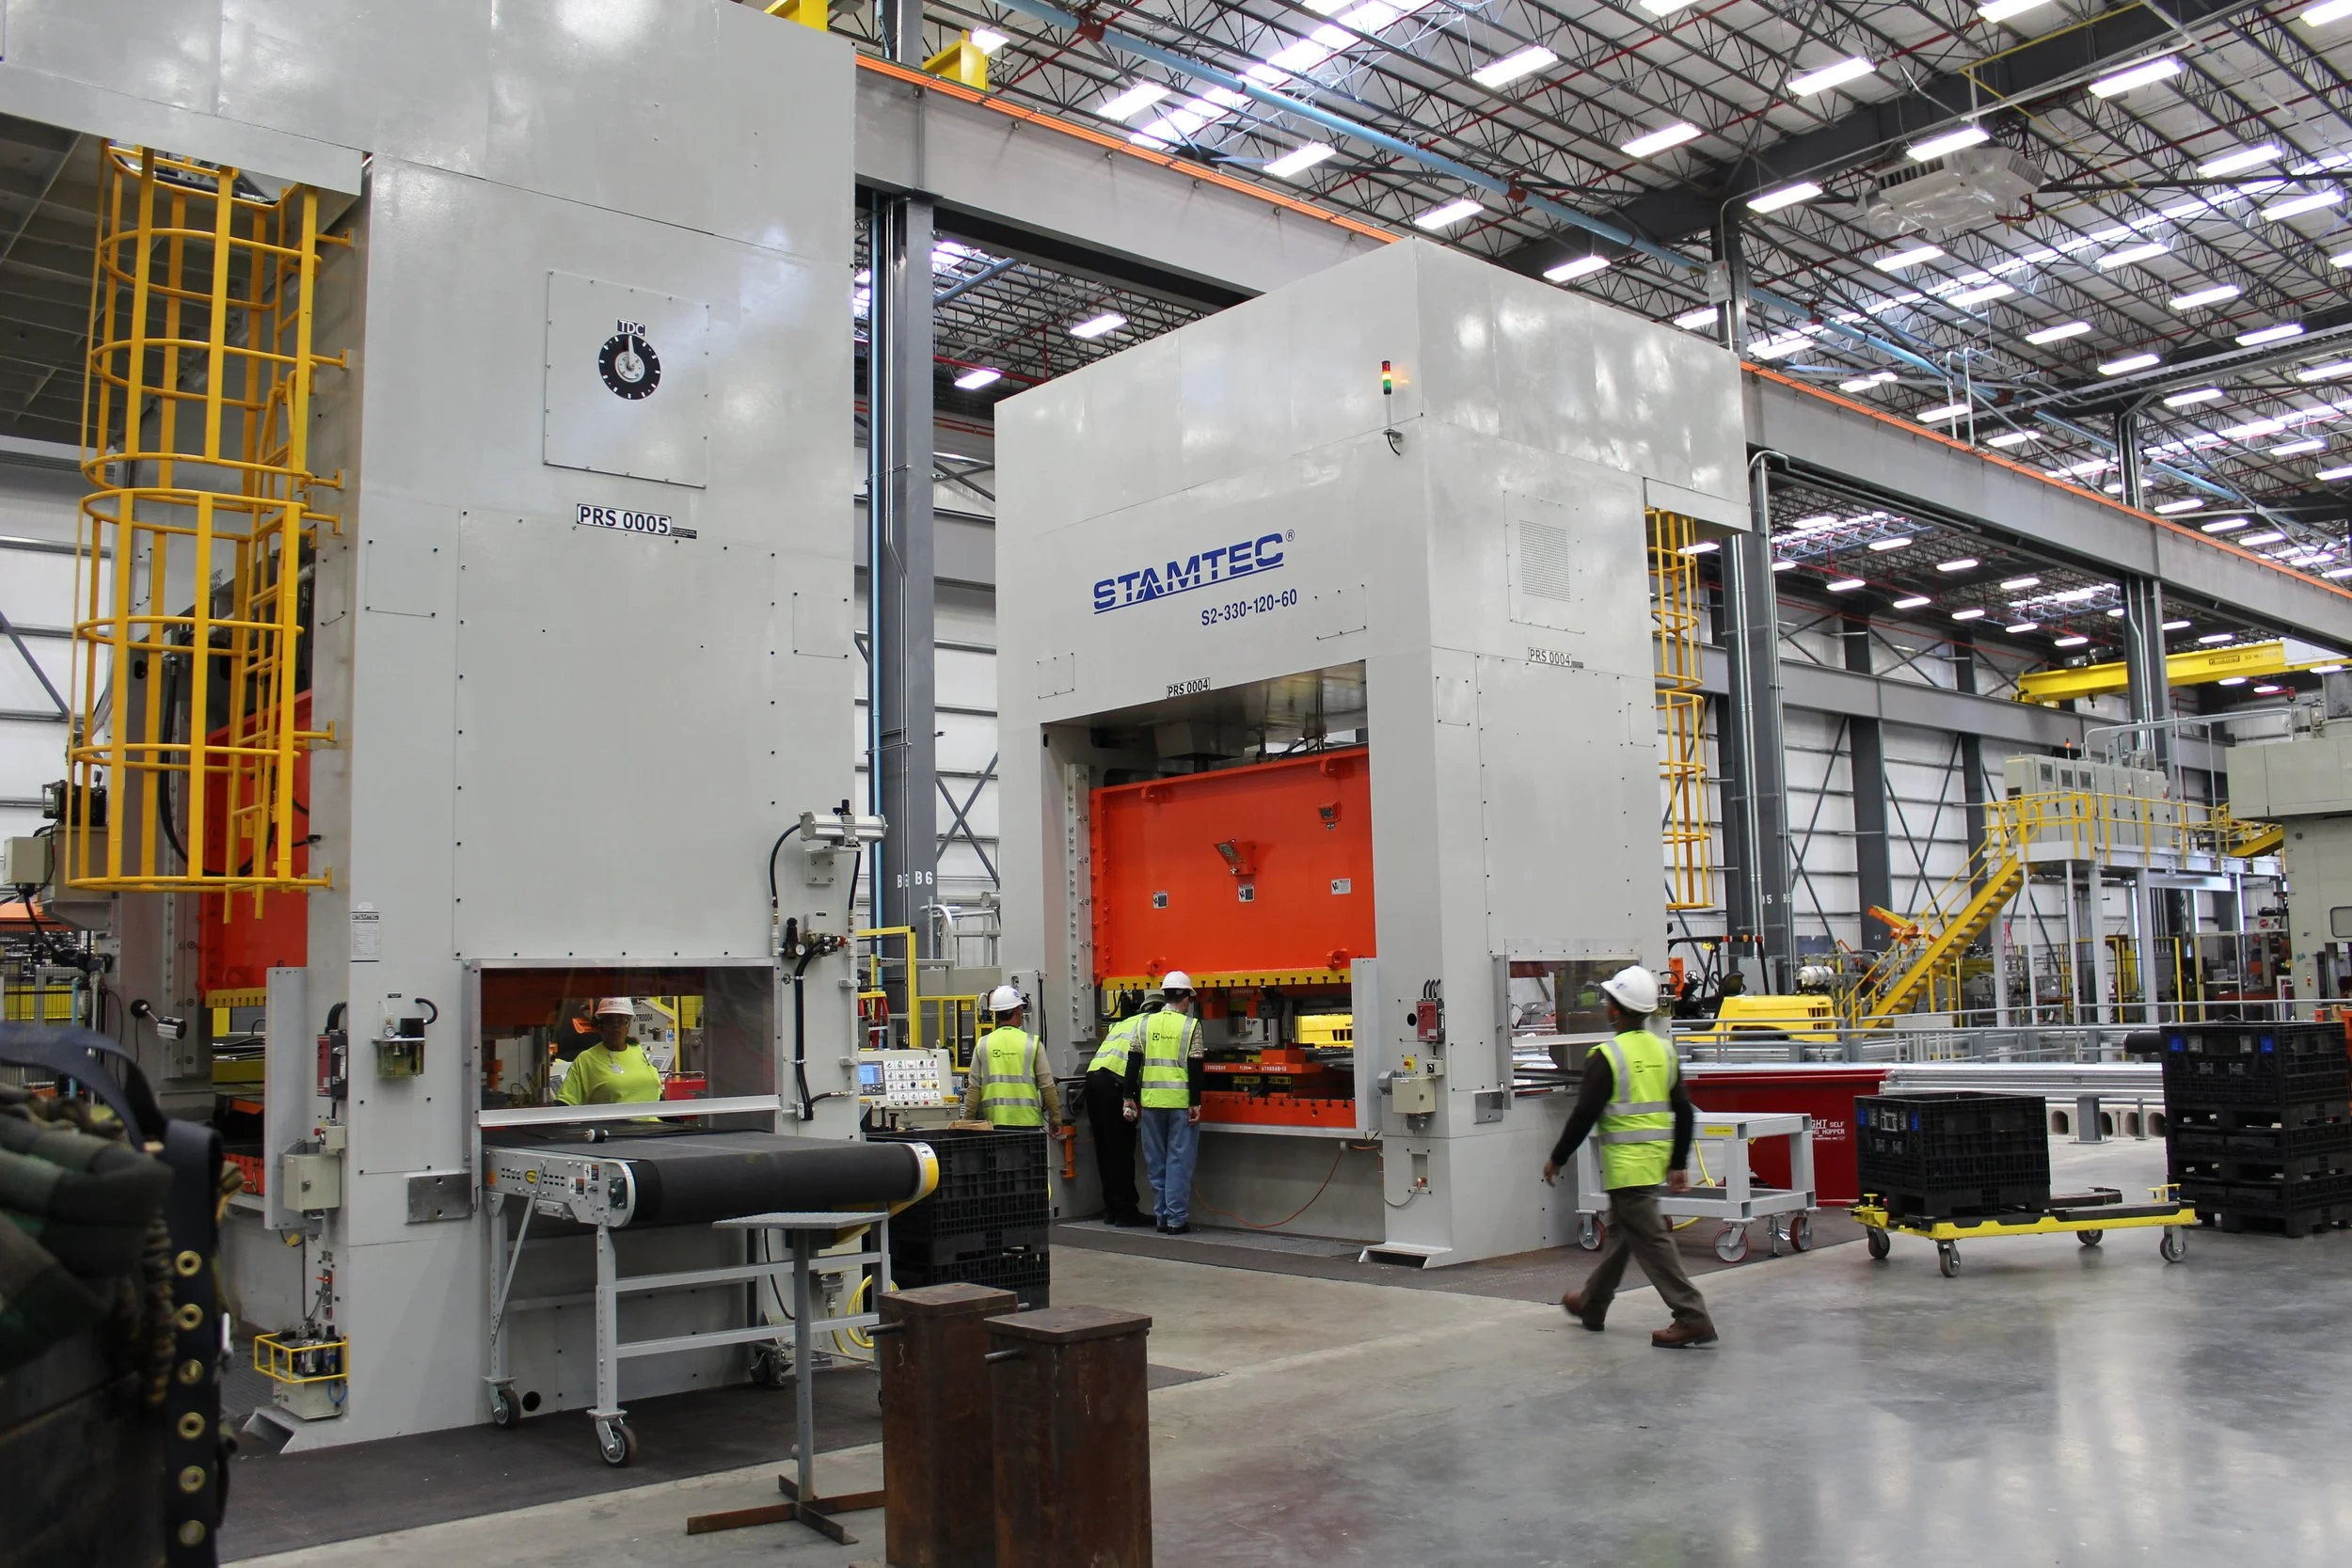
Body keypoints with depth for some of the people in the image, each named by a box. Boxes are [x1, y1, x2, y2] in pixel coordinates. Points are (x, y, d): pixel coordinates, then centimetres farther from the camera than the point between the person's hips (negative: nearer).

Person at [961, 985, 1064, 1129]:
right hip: (1027, 1121, -2)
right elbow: (1047, 1086, 0)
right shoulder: (1032, 1044, -1)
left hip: (994, 1122, 2)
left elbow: (973, 1088, 5)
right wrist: (1055, 1119, 10)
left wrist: (967, 1122, 13)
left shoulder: (982, 1046, 5)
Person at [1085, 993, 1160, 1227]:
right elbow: (1135, 1057, -7)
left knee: (1105, 1149, 12)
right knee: (1121, 1150, -3)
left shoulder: (1124, 1023, 31)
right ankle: (1126, 1210, -1)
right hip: (1114, 1083, -8)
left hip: (1092, 1077, 8)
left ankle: (1111, 1209, 17)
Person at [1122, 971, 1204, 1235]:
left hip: (1150, 1100, 3)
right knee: (1179, 1161, 2)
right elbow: (1194, 1067, -8)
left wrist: (1130, 1097, 11)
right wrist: (1195, 1103, -6)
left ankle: (1162, 1216, 15)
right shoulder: (1190, 1025, -4)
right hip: (1180, 1101, -3)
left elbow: (1133, 1062, 5)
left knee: (1156, 1161, 11)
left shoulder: (1146, 1024, 6)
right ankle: (1176, 1219, 2)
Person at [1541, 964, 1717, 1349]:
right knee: (1619, 1231, 20)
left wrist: (1557, 1159, -3)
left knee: (1651, 1240, -5)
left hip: (1627, 1165, -8)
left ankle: (1693, 1319, -8)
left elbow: (1584, 1115, -15)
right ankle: (1592, 1304, 34)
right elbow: (1683, 1112, 10)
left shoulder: (1606, 1057, -15)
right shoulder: (1664, 1051, 7)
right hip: (1656, 1159, 8)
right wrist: (1678, 1165, 17)